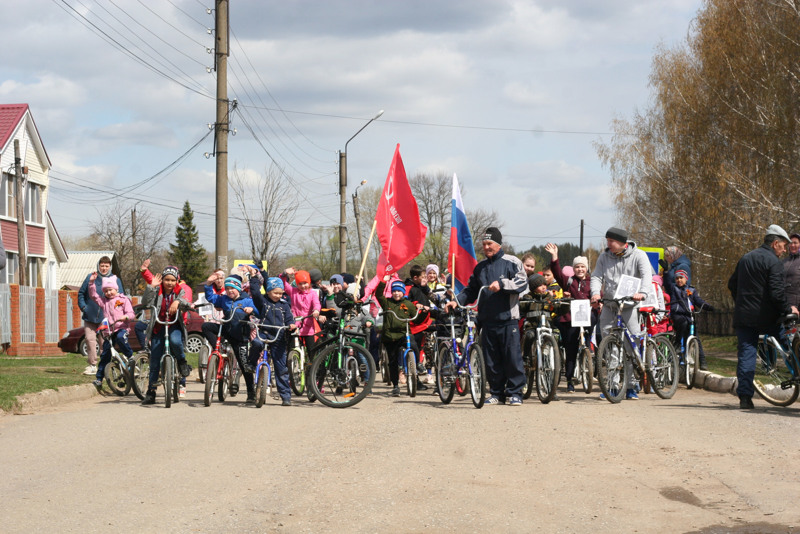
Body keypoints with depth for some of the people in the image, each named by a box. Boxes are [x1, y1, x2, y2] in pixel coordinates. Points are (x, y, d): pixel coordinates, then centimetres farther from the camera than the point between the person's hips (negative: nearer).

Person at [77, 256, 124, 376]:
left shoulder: (115, 280, 5)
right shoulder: (91, 277, 6)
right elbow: (81, 293, 14)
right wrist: (83, 307, 3)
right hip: (90, 316, 1)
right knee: (90, 339, -2)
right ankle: (92, 365, 6)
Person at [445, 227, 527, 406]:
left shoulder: (512, 262, 3)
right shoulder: (480, 267, 19)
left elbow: (522, 283, -8)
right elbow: (471, 290, 22)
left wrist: (502, 283, -21)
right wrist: (456, 301, 7)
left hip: (508, 319, -5)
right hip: (487, 320, 5)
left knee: (512, 357, -5)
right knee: (491, 360, 5)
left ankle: (515, 392, 4)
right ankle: (497, 393, 13)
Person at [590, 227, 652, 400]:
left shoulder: (638, 255, -1)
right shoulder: (604, 257, 9)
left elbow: (647, 275, -13)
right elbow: (596, 276, 2)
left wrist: (642, 292, -32)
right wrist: (596, 293, -19)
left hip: (630, 304, -3)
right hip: (609, 305, 3)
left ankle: (631, 386, -1)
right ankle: (614, 384, 8)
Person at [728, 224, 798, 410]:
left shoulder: (745, 258, 15)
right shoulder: (773, 262, -9)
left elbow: (732, 284, 23)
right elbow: (776, 292, -18)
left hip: (743, 316, 6)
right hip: (766, 316, -6)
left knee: (746, 354, 3)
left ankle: (744, 396, -3)